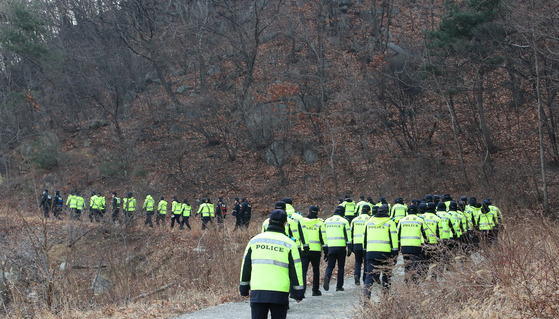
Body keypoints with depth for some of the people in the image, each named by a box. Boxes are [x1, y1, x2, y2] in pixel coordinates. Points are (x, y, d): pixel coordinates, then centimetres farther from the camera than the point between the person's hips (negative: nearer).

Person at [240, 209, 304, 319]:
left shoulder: (254, 241, 9)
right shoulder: (289, 244, 0)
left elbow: (246, 266, 13)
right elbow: (296, 269, 0)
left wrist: (244, 289, 21)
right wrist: (298, 293, 7)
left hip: (257, 293, 2)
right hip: (280, 294, -2)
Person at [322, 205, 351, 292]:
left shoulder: (327, 221, 12)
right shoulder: (344, 221, 0)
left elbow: (324, 236, 13)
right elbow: (348, 235, -6)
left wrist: (325, 249, 17)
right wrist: (349, 248, -5)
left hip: (330, 247, 3)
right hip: (341, 246, -2)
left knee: (330, 265, 7)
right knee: (341, 267, 9)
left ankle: (327, 276, -24)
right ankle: (339, 286, 9)